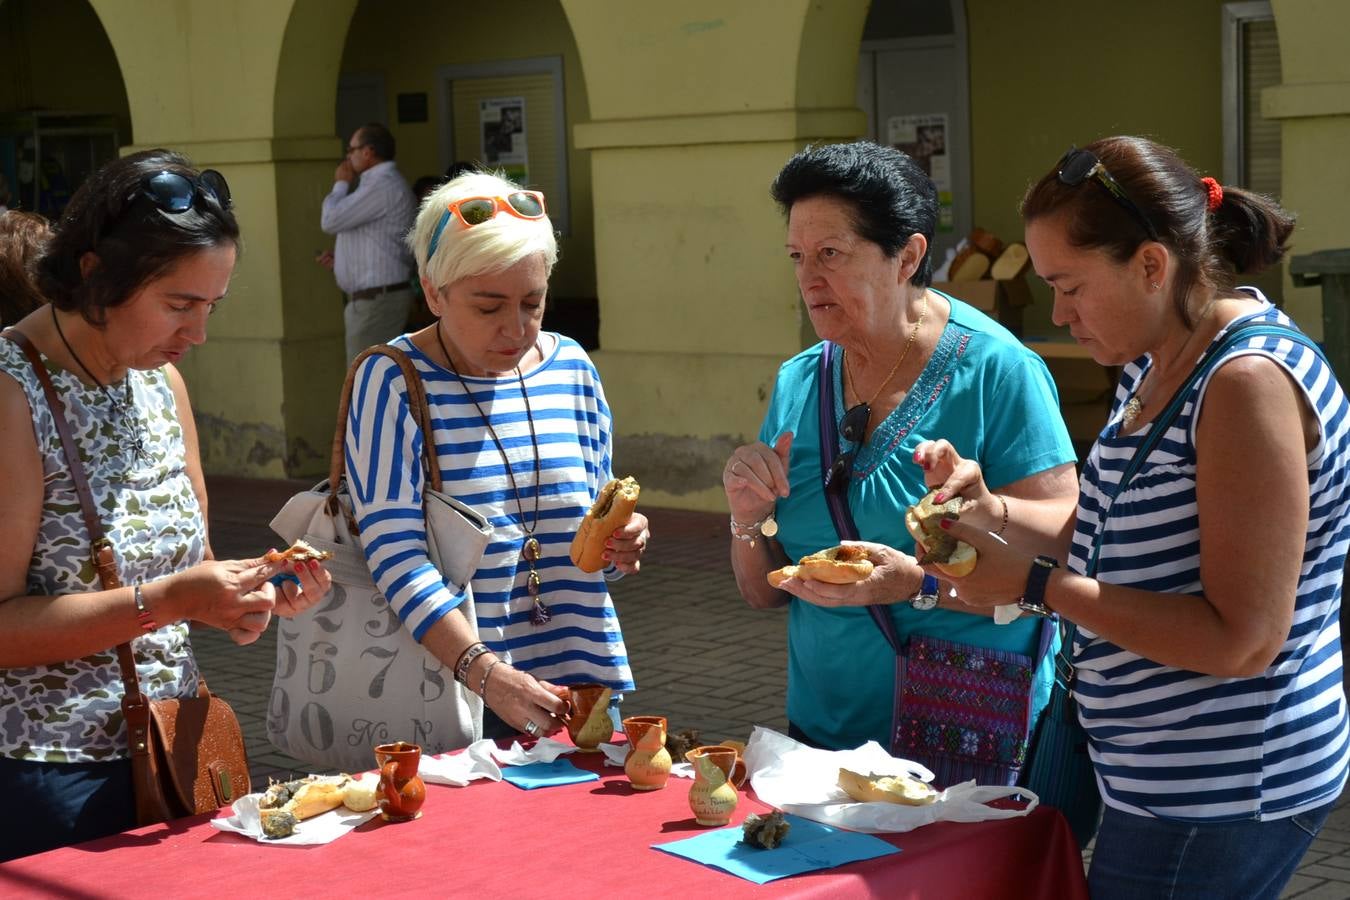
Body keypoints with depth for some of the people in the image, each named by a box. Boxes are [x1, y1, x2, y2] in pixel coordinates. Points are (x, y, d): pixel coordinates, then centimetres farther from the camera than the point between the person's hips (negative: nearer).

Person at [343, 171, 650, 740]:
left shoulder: (572, 368, 7)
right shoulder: (392, 382, -8)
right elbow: (394, 552, -18)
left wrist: (618, 547, -6)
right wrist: (485, 672, -29)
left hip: (582, 671, 5)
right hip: (452, 695, -4)